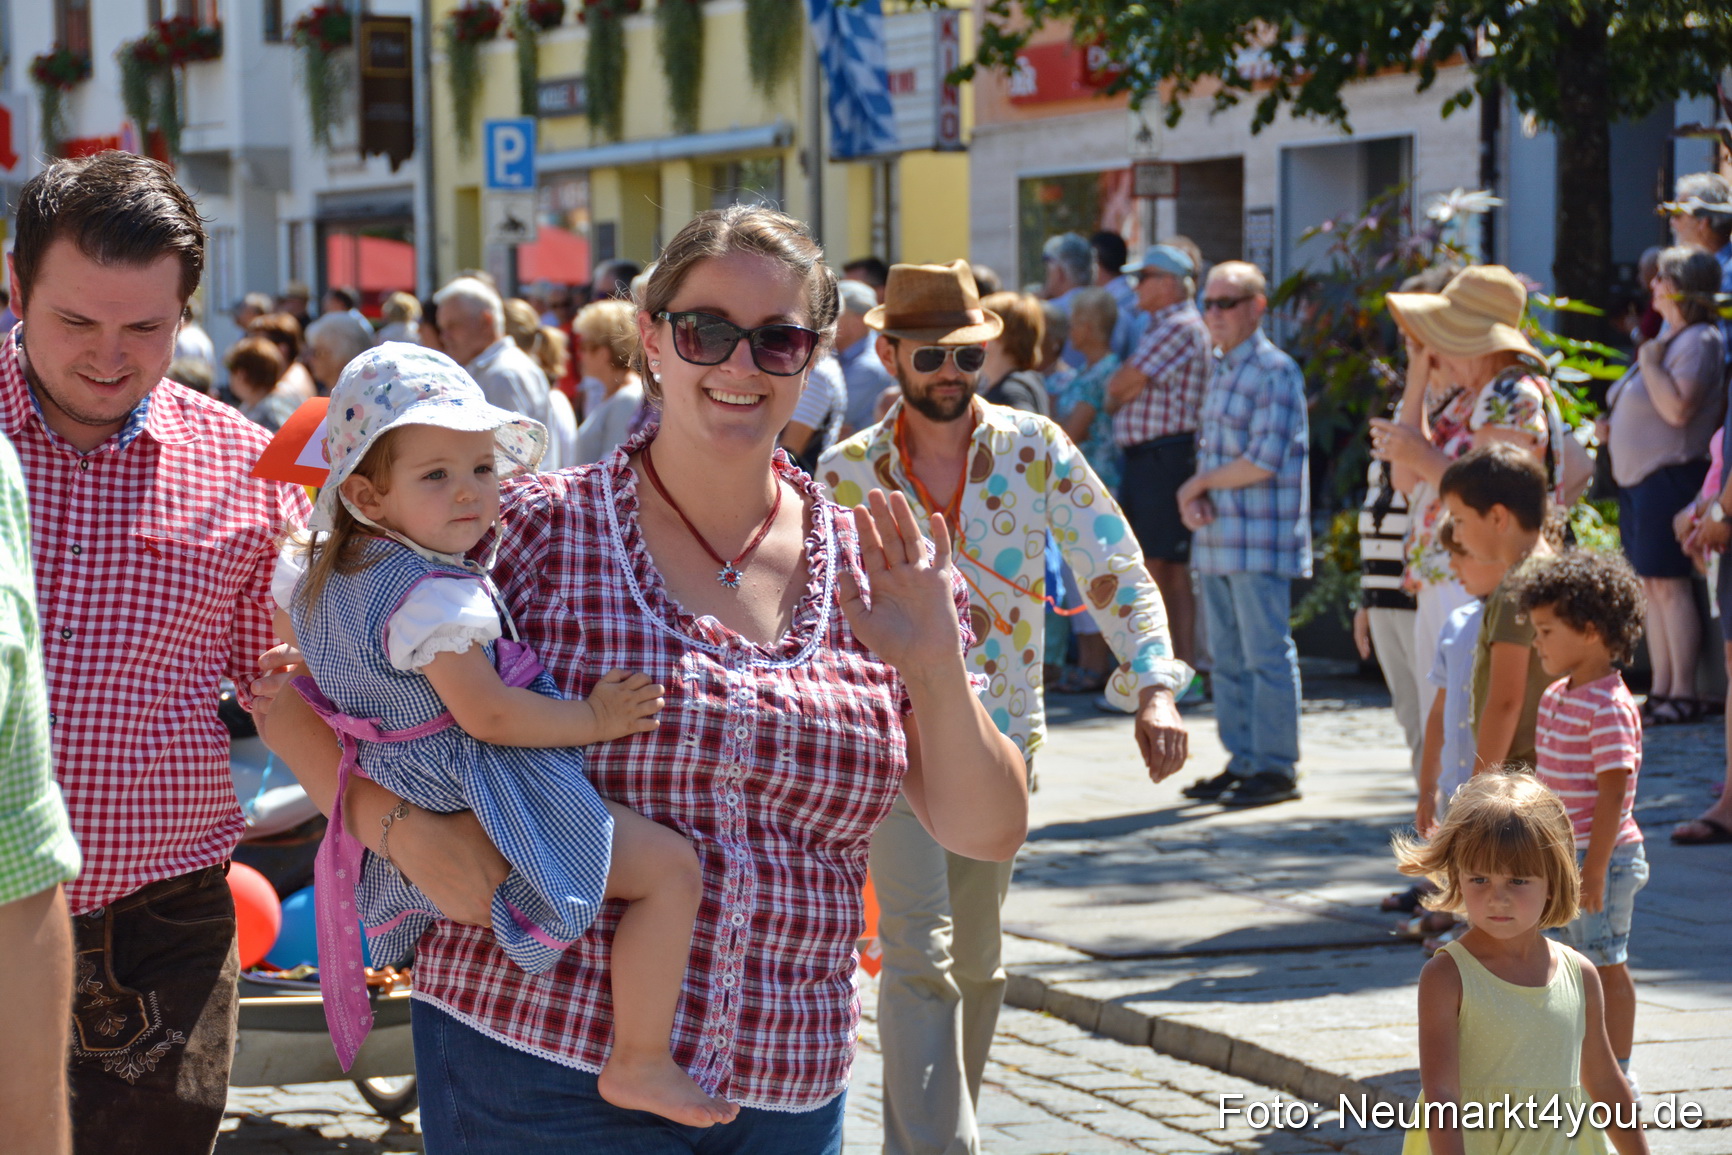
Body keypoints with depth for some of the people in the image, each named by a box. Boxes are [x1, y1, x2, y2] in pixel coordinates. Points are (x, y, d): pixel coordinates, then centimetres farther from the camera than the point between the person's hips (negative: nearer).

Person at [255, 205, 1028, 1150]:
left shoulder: (869, 571, 5)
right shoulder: (534, 530, -4)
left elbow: (988, 833, 6)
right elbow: (297, 699, -1)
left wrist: (936, 666, -10)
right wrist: (400, 828, -17)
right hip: (538, 1072, -3)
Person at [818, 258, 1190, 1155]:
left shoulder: (1035, 449, -1)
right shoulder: (848, 472, -1)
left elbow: (1114, 569, -4)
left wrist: (1153, 687, -17)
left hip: (1001, 733, 2)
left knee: (974, 961, 11)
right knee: (920, 949, -16)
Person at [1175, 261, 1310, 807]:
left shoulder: (1275, 372, -11)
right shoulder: (1221, 372, 18)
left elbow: (1263, 461, -17)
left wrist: (1200, 483, -5)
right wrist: (1193, 497, 1)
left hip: (1262, 539, -9)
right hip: (1218, 536, 9)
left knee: (1266, 654, -5)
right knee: (1228, 656, 12)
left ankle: (1277, 769, -1)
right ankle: (1242, 762, 18)